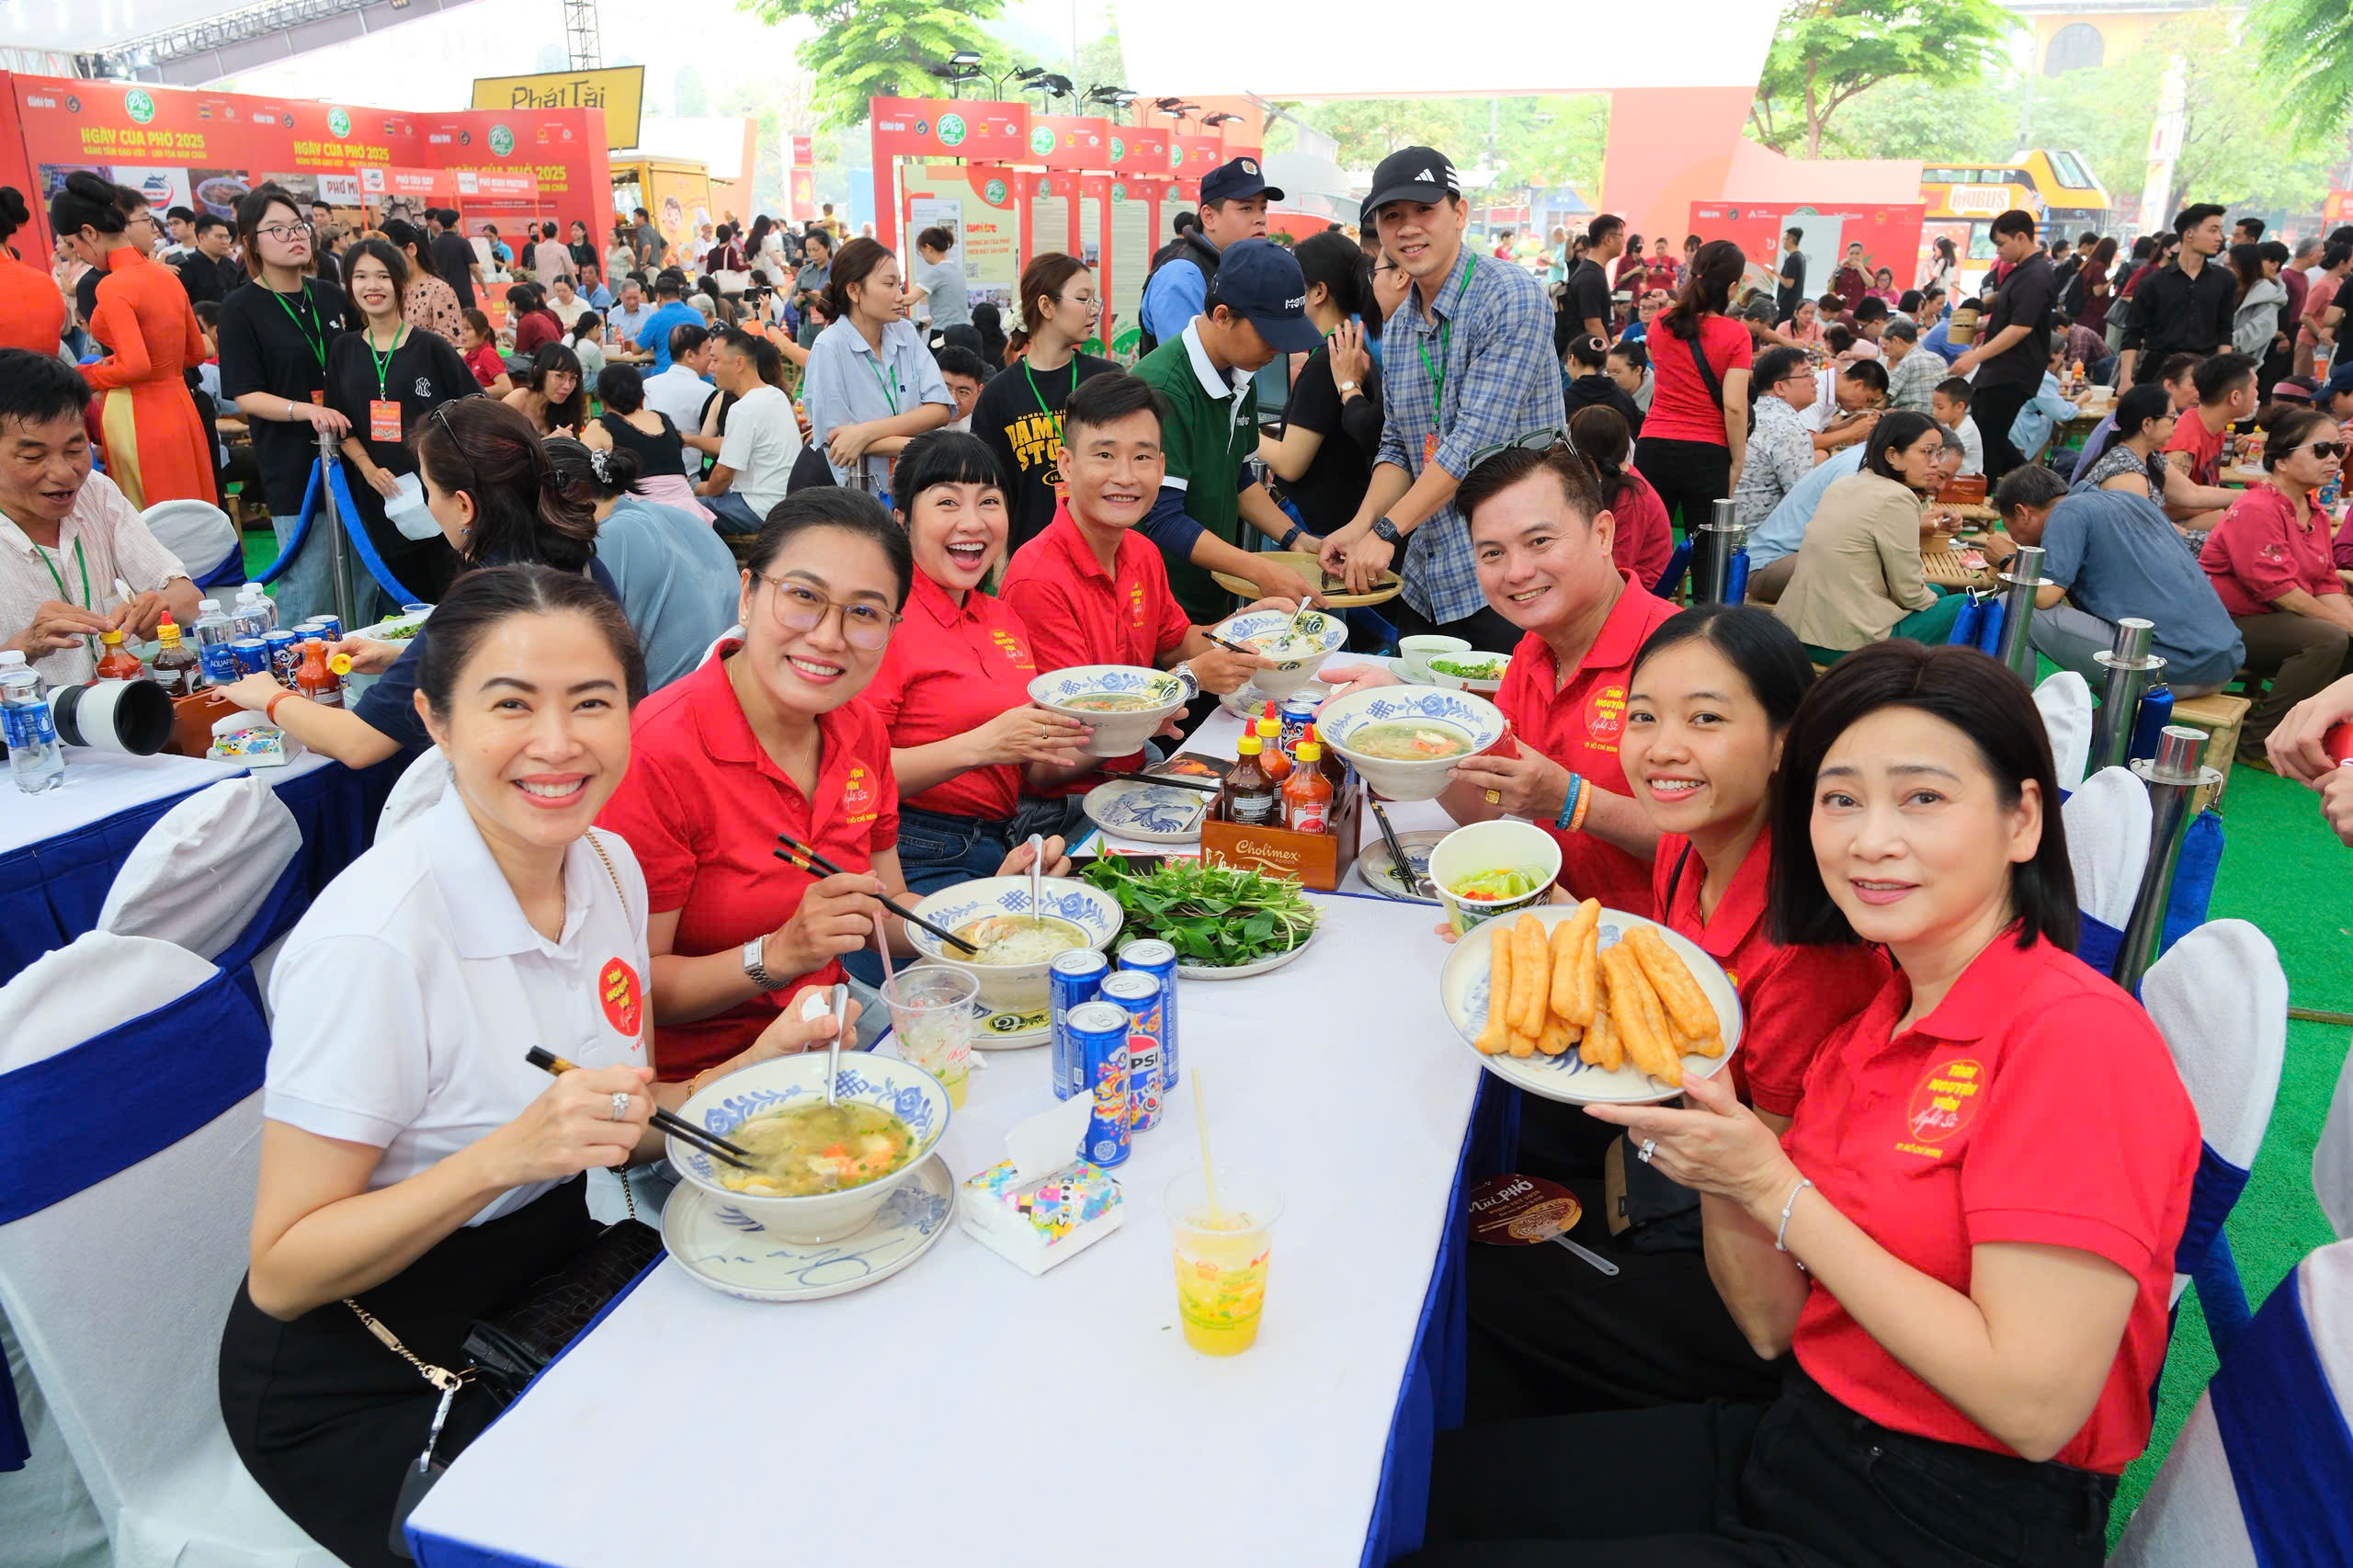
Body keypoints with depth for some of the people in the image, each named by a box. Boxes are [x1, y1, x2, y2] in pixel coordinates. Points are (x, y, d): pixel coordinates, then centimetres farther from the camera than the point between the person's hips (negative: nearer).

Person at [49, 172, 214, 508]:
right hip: (178, 408, 7)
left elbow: (136, 367, -22)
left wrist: (81, 378, -4)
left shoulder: (113, 287, -14)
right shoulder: (165, 275, 9)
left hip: (136, 418, -7)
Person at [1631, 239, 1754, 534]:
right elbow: (1734, 407, -12)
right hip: (1707, 454, -3)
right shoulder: (1735, 334, -8)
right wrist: (1737, 462, -4)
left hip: (1655, 446, 3)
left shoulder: (1661, 324, 4)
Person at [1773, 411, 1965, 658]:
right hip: (1846, 642, -9)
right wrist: (1933, 599, 8)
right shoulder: (1896, 499, -15)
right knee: (1965, 606, 6)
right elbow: (1908, 593, -10)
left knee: (1937, 592, 25)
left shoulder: (1845, 485, 11)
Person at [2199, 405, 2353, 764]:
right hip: (2230, 625, -9)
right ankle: (2257, 744, -20)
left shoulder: (2316, 515, 13)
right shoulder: (2257, 510, -16)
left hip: (2271, 623, 10)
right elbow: (2279, 588, -22)